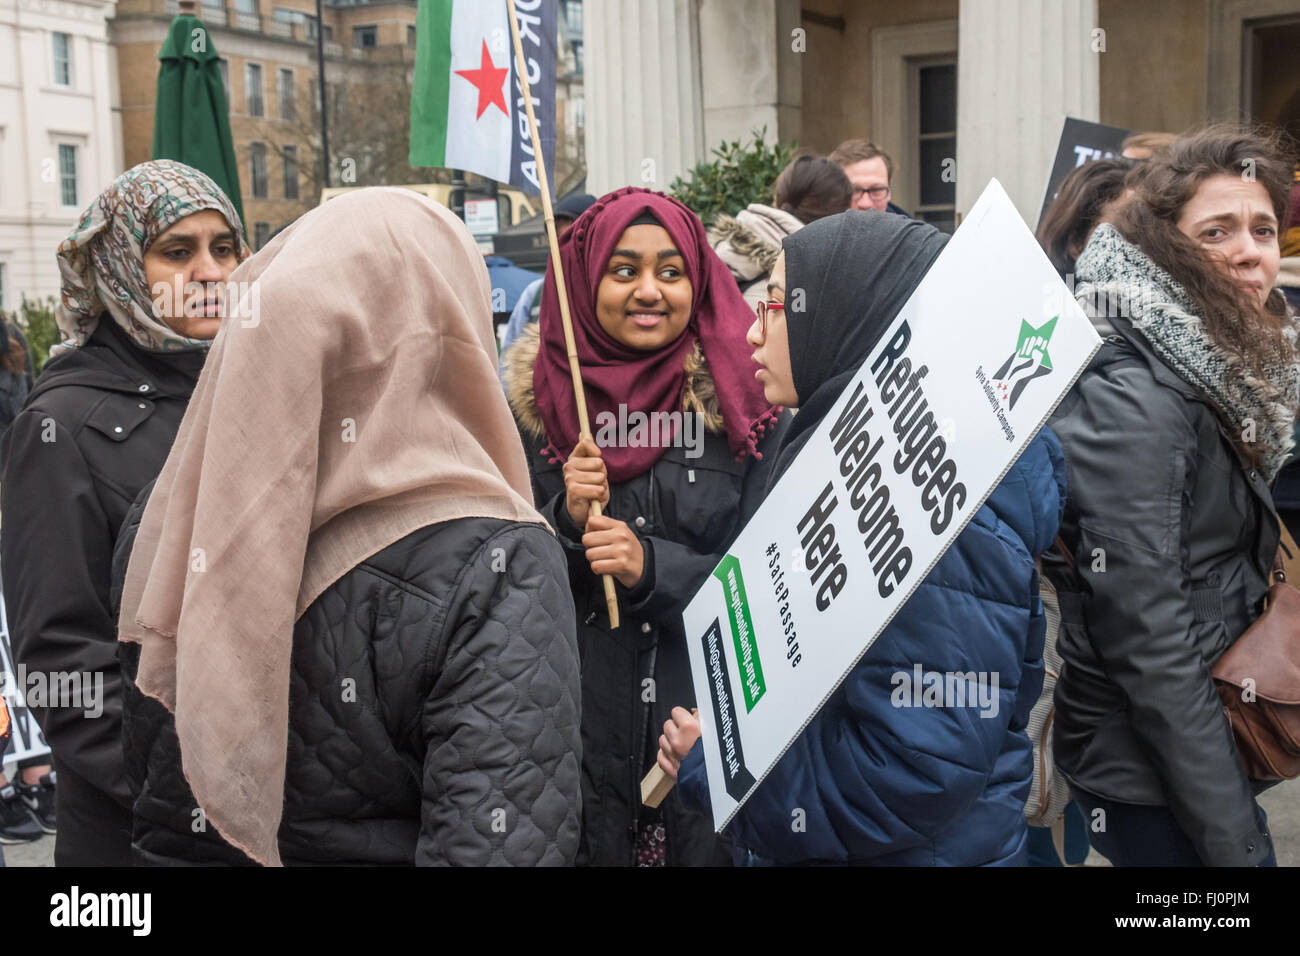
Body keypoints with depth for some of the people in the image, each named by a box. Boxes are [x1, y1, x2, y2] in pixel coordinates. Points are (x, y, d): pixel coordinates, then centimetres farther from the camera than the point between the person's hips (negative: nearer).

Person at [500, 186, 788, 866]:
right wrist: (566, 520, -16)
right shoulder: (534, 398, 1)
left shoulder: (742, 398, -4)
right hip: (578, 726, 1)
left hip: (712, 718, -1)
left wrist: (651, 567, -20)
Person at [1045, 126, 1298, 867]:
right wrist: (1237, 842, -21)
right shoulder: (1132, 402, -23)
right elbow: (1148, 645, -25)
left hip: (1213, 735, 8)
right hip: (1151, 776, -8)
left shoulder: (1215, 368, 4)